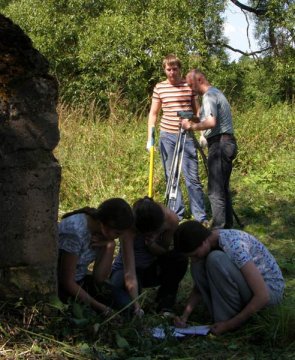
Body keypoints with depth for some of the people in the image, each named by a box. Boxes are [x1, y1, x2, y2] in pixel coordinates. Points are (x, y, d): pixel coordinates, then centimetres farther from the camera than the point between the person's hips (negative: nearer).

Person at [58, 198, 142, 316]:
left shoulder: (104, 232, -8)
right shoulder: (75, 232, -29)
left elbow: (99, 278, -8)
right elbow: (67, 281, -22)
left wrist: (110, 246, -19)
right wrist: (98, 306, -20)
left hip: (80, 281, 6)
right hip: (60, 285, -6)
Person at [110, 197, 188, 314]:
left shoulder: (171, 219, -23)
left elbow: (164, 251, -8)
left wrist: (151, 244, -32)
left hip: (153, 268, 3)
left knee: (179, 258, -27)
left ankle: (165, 307, -12)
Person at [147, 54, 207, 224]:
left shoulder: (190, 86, 2)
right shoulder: (159, 88, 3)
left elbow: (198, 111, 7)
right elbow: (153, 113, 8)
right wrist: (150, 137, 2)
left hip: (187, 136, -1)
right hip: (167, 136, 1)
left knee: (192, 177, -3)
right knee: (171, 177, 6)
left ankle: (201, 217, 3)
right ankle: (176, 214, 16)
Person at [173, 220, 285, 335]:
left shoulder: (234, 245, -30)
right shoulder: (209, 244, -6)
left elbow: (262, 296, -31)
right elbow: (199, 284, 7)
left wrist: (229, 325, -25)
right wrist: (185, 315, -9)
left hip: (270, 288, -8)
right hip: (246, 288, 8)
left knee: (216, 259, -30)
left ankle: (228, 318, -15)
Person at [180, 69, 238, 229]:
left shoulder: (209, 96, -11)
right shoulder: (217, 93, 21)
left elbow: (211, 122, -24)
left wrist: (192, 126, -14)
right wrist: (195, 119, 16)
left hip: (219, 143, -11)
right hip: (227, 143, 11)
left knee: (215, 190, -9)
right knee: (223, 187, 15)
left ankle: (219, 229, -8)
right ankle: (227, 225, 20)